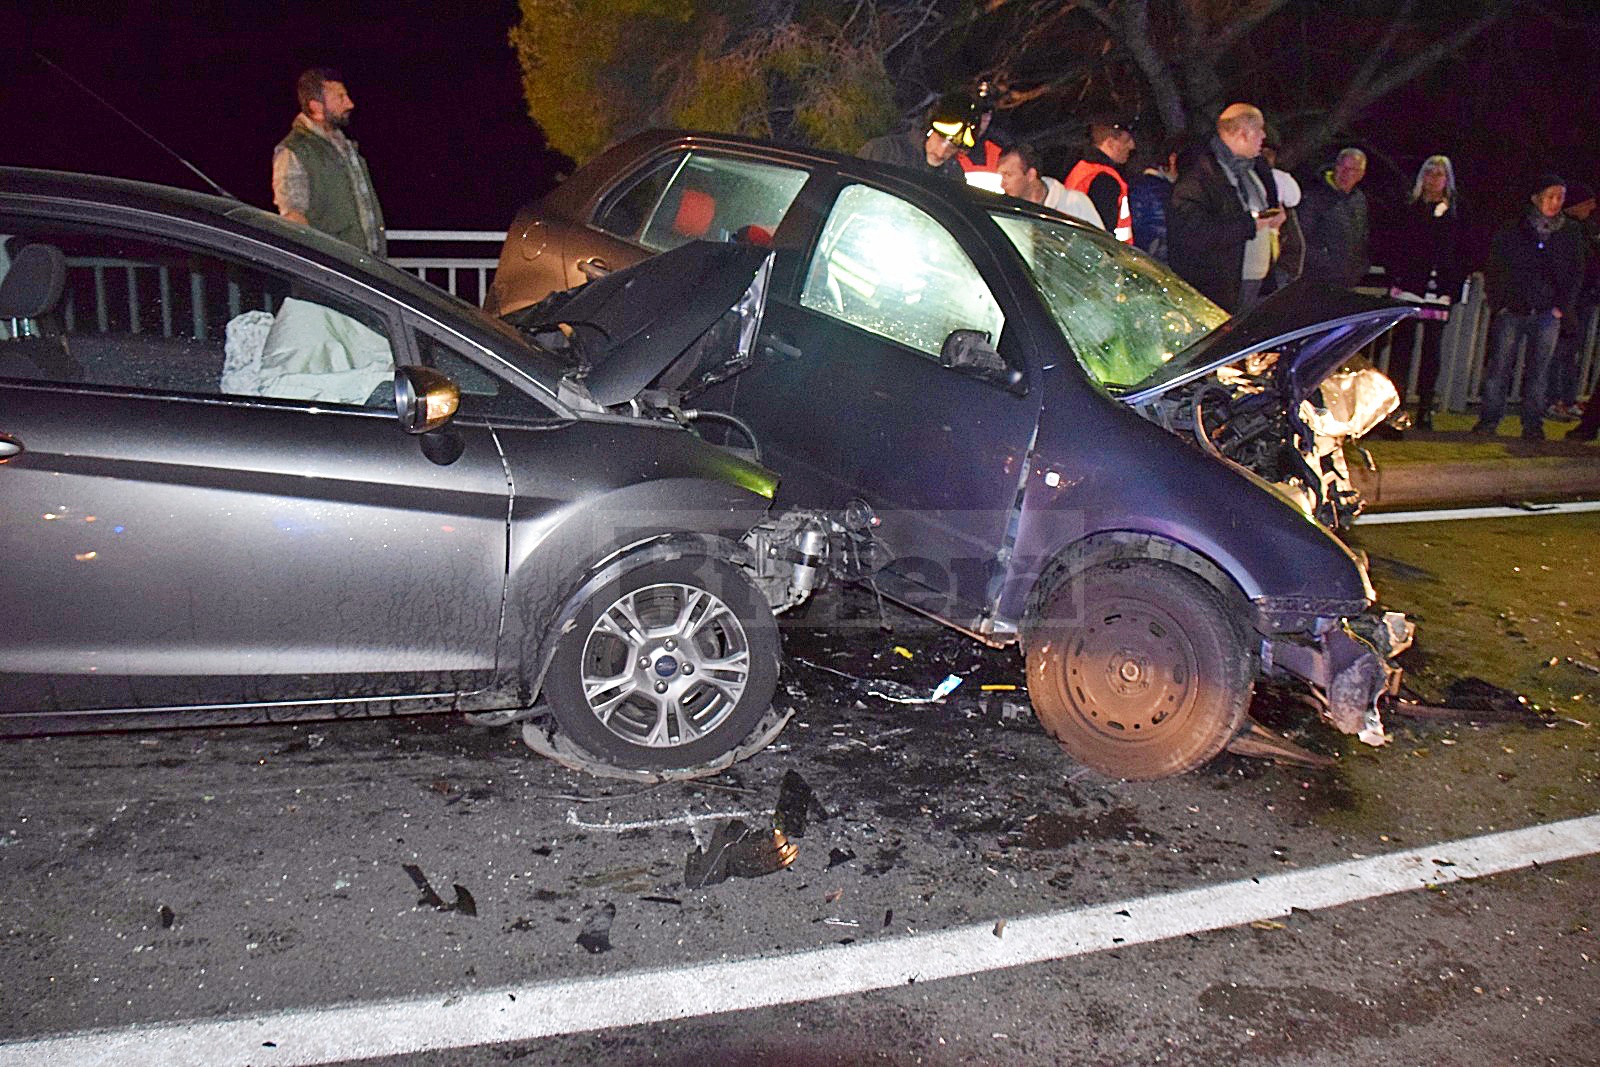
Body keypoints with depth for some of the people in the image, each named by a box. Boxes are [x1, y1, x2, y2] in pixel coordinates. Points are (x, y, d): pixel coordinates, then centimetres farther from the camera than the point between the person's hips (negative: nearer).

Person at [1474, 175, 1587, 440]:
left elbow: (1575, 274, 11)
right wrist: (1498, 303, -3)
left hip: (1547, 314, 2)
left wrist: (1561, 307, 1)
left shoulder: (1570, 233, 7)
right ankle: (1489, 420, 6)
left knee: (1538, 371, 5)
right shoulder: (1513, 230, 1)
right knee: (1499, 366, -3)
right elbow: (1494, 269, 5)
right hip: (1512, 310, -1)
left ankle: (1533, 424, 12)